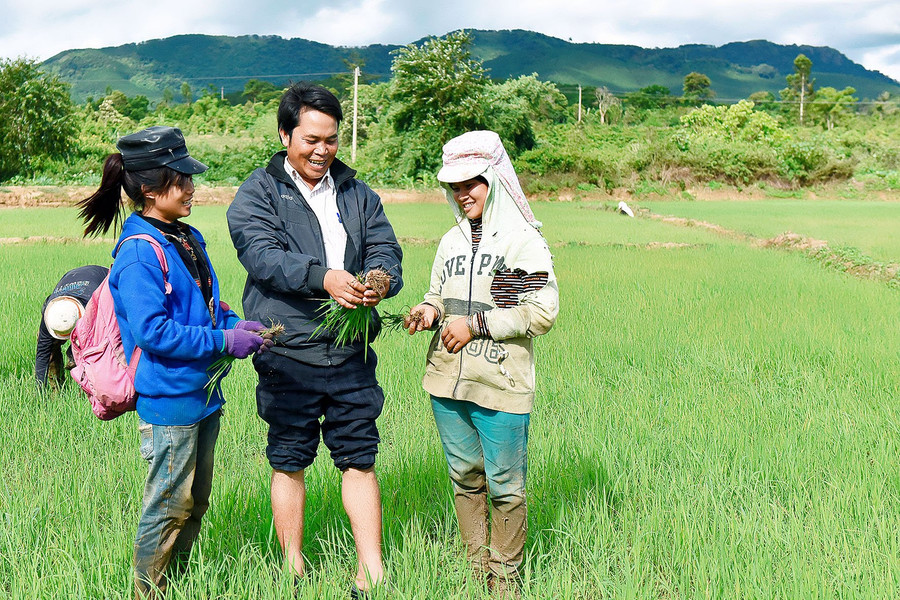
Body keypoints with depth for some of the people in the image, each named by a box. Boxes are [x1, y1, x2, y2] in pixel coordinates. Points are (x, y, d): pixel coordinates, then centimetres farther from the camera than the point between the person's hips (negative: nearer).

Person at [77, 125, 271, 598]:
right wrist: (224, 341, -20)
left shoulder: (189, 239, 11)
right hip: (168, 399, -9)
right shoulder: (138, 253, -17)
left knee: (196, 500, 17)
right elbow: (154, 332, -22)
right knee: (170, 504, 1)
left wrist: (237, 325, 0)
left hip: (202, 392, 9)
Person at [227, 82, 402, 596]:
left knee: (360, 460, 6)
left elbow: (386, 250, 5)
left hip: (351, 355, 3)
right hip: (288, 356, -3)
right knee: (289, 463, 9)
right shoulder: (257, 195, 1)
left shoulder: (358, 194, 14)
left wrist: (379, 281, -20)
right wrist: (323, 277, -32)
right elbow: (262, 256, -16)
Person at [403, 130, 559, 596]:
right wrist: (429, 310, 0)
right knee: (464, 476, 15)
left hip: (501, 386, -6)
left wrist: (477, 323, -15)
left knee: (504, 486, 2)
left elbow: (542, 312, -12)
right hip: (447, 382, 6)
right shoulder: (452, 241, 13)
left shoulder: (523, 240, -7)